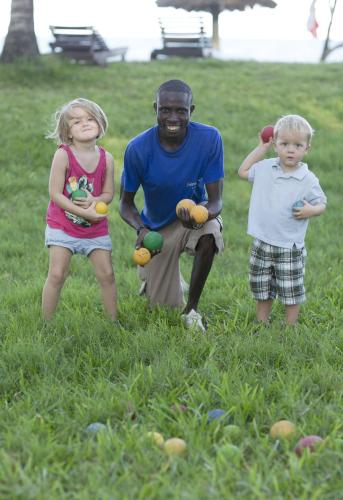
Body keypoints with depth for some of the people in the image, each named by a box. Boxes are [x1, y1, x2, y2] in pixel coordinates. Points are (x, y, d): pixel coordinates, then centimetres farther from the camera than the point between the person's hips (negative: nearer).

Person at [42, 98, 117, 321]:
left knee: (107, 274, 4)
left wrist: (95, 200, -21)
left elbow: (108, 194, 2)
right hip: (63, 225, -3)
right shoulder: (63, 154, -16)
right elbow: (55, 194, -17)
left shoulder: (106, 158, -5)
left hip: (96, 228, 3)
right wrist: (85, 213, -23)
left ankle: (114, 321, 18)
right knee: (57, 275, -6)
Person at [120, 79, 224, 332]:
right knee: (164, 309, 4)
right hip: (156, 228, 1)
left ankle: (192, 308, -15)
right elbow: (126, 203, -10)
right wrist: (141, 229, -32)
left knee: (209, 233, -38)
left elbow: (216, 201, -22)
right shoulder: (138, 148, -24)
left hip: (196, 213, -1)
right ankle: (153, 279, 44)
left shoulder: (209, 138, -25)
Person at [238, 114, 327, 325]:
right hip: (262, 244, 4)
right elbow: (243, 171, 16)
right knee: (261, 289, 15)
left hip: (290, 247, -3)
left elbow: (322, 204, 1)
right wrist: (261, 148, 11)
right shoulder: (265, 168, 1)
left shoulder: (308, 180, -9)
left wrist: (311, 210, -22)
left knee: (291, 292, 5)